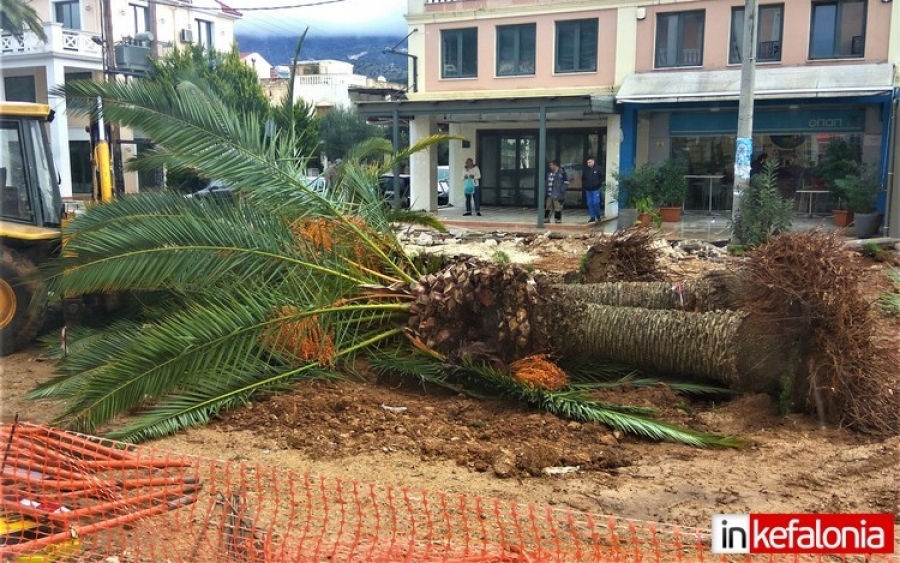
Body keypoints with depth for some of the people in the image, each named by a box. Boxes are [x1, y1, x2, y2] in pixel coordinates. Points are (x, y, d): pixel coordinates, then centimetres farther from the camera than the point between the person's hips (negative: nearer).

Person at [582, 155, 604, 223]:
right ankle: (592, 217, 11)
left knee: (596, 203, -10)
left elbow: (602, 177, 0)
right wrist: (584, 186, 7)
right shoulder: (585, 170, 8)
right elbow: (583, 179, 18)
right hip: (588, 190, 4)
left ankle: (598, 215, 11)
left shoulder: (598, 169, -3)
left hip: (595, 189, -4)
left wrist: (598, 184, -9)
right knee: (590, 204, 5)